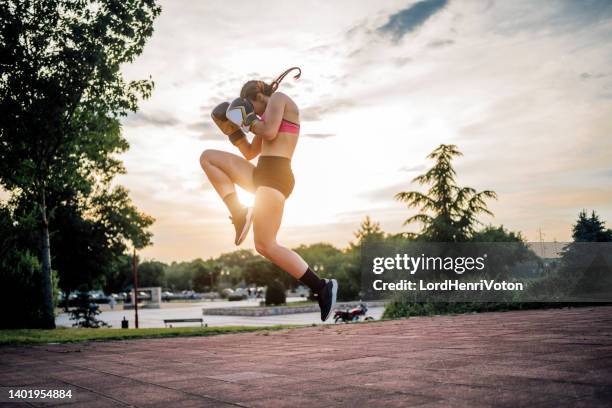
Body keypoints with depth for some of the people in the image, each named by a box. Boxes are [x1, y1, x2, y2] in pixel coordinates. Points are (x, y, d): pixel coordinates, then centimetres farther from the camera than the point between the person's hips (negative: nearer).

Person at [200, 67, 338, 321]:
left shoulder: (278, 98, 3)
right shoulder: (270, 117, 28)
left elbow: (269, 133, -15)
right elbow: (250, 152, 29)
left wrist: (248, 119, 3)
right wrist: (231, 128, 20)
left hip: (274, 175, -10)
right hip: (262, 175, 10)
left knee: (265, 246, -15)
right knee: (207, 157, 9)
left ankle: (323, 288, -10)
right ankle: (240, 214, -1)